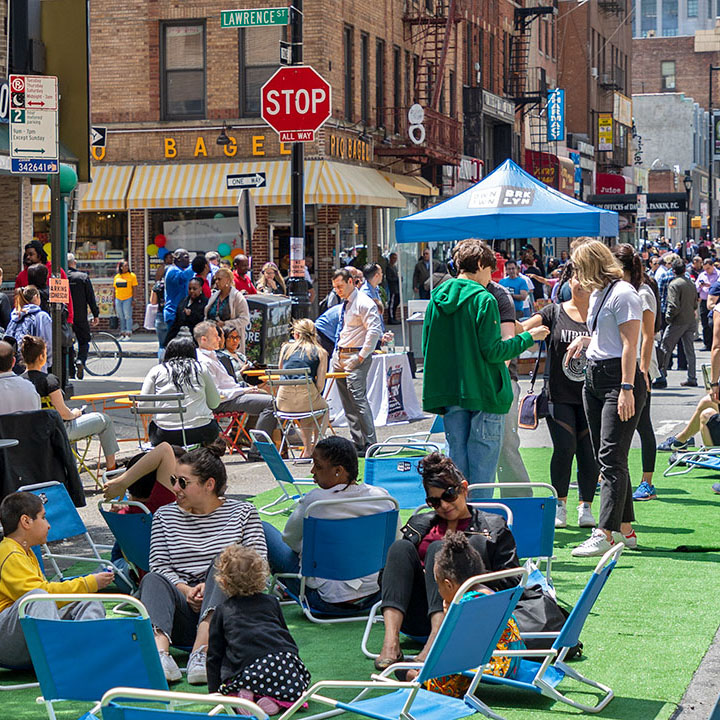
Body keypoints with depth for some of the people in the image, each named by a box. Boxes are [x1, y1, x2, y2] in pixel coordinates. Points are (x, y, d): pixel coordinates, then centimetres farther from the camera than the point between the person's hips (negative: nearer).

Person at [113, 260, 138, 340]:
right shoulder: (116, 277, 11)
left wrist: (133, 299, -11)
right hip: (118, 299, 4)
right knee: (121, 317, 8)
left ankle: (128, 334, -4)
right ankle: (122, 334, 14)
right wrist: (114, 301, 13)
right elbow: (115, 289, 15)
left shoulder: (132, 275, -1)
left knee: (128, 316, -6)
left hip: (127, 299, -4)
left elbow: (134, 288, -4)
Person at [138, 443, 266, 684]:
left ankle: (202, 648, -48)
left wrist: (213, 585, -16)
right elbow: (159, 566, 5)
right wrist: (186, 590, -15)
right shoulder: (164, 516, 17)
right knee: (152, 580, -26)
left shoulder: (243, 513, 11)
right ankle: (160, 651, -54)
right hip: (184, 607, 1)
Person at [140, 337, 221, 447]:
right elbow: (214, 403, 11)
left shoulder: (156, 371, 8)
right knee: (214, 425, 32)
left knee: (152, 426, 32)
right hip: (200, 432, 0)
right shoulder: (201, 369, 9)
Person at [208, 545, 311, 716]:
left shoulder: (222, 611, 18)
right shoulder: (271, 602, 22)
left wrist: (214, 690, 27)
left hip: (246, 670, -1)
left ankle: (242, 696, -10)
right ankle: (274, 699, -10)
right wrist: (294, 662, 44)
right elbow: (286, 636, 30)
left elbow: (214, 655, 20)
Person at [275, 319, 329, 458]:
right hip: (306, 398, -3)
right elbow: (320, 384, -1)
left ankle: (307, 450, 29)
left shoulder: (286, 348, 12)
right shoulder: (320, 352, 5)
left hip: (284, 402, 3)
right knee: (323, 407, 33)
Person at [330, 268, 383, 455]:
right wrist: (338, 352, 19)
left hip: (356, 357, -9)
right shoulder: (345, 304, 17)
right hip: (340, 356, 9)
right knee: (348, 403, 7)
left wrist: (361, 357, -19)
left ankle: (370, 444, -14)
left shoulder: (364, 303, -11)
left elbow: (374, 331, -19)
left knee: (358, 398, -16)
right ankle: (357, 443, 11)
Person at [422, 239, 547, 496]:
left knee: (457, 459, 12)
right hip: (483, 393, -6)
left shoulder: (437, 298, 8)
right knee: (482, 465, -1)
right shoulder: (483, 299, -11)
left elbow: (427, 348, 11)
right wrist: (528, 338, -2)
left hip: (449, 393, 6)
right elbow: (492, 351, -14)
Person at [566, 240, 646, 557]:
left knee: (611, 458, -13)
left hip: (619, 379, -10)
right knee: (606, 458, 10)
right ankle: (625, 529, 16)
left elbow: (629, 344, -17)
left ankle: (605, 534, -17)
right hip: (594, 378, 10)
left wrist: (627, 389, -22)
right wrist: (584, 339, 13)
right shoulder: (597, 294, 17)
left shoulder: (623, 294, -11)